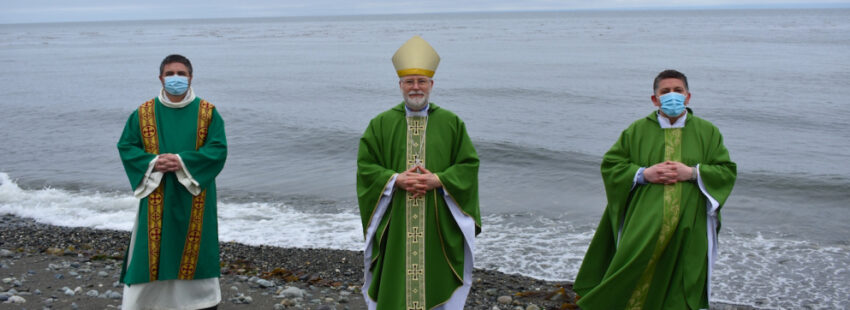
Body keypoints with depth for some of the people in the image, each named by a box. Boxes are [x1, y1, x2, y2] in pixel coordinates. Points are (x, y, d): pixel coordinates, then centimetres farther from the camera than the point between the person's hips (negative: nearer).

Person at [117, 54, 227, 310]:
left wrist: (182, 161, -19)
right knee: (151, 248, 2)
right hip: (157, 197, 1)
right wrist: (153, 162, -14)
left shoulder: (208, 113, -1)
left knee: (195, 248, 6)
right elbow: (125, 147, 4)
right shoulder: (143, 113, 3)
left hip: (194, 196, 0)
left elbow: (218, 149, -7)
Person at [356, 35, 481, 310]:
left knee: (436, 282, 5)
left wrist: (438, 180, -14)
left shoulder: (451, 123, 4)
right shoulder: (381, 124, 5)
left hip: (439, 224, 0)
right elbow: (365, 166, 2)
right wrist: (397, 179, -14)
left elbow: (469, 165, 1)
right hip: (396, 223, 0)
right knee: (396, 285, 2)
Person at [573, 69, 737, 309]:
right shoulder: (637, 130, 8)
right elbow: (609, 164, 6)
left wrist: (693, 172, -10)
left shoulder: (707, 132, 10)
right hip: (645, 224, -1)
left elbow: (727, 171, 6)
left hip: (688, 228, 1)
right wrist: (643, 173, -9)